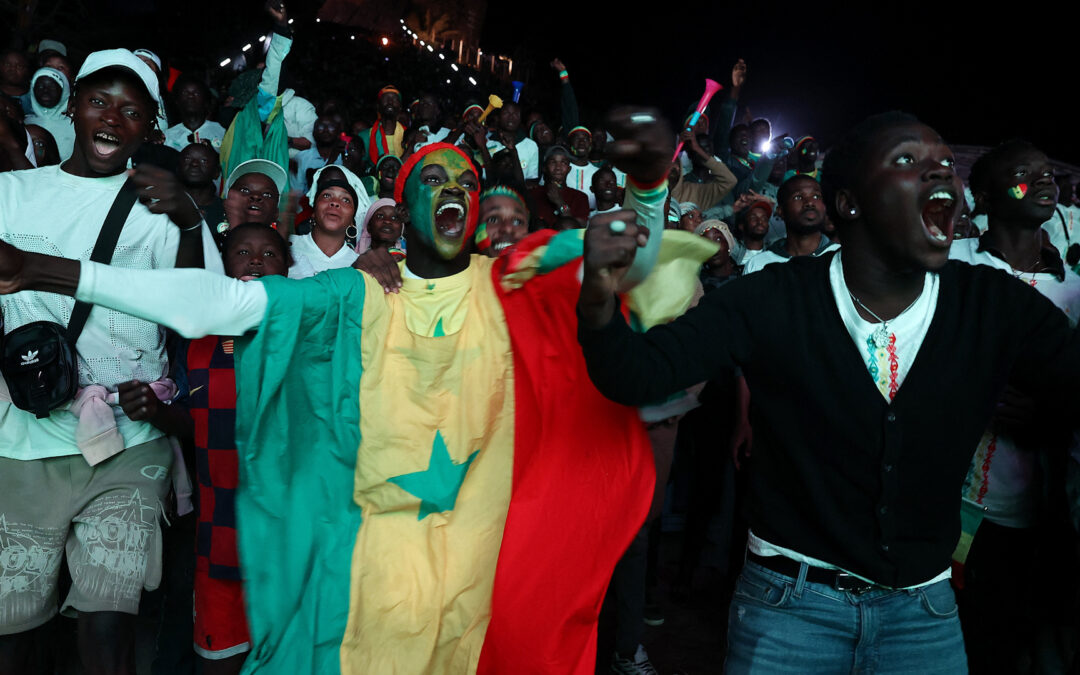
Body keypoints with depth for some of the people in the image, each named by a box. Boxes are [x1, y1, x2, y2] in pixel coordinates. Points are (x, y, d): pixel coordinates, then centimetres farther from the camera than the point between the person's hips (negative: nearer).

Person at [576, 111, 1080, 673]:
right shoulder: (769, 301, -15)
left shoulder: (998, 307, -7)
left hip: (924, 606, 3)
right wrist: (600, 300, -41)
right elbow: (636, 374, -20)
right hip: (791, 602, -2)